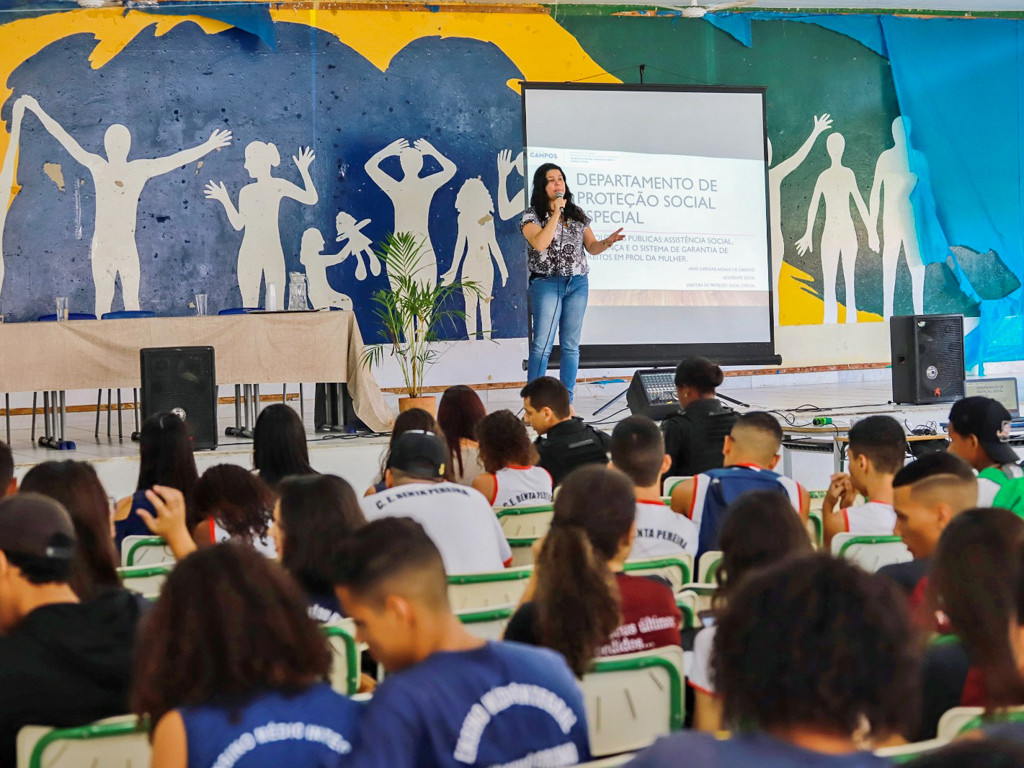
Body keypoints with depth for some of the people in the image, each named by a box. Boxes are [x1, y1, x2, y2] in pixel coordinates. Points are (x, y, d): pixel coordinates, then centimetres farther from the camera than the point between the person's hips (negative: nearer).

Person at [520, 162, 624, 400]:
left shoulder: (578, 214, 13)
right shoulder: (531, 216, -2)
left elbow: (591, 247, 16)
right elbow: (540, 243, -19)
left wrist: (608, 242, -6)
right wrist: (555, 213, -13)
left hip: (578, 284, 4)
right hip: (547, 284, -4)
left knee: (571, 345, 4)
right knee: (542, 344, -9)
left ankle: (567, 402, 9)